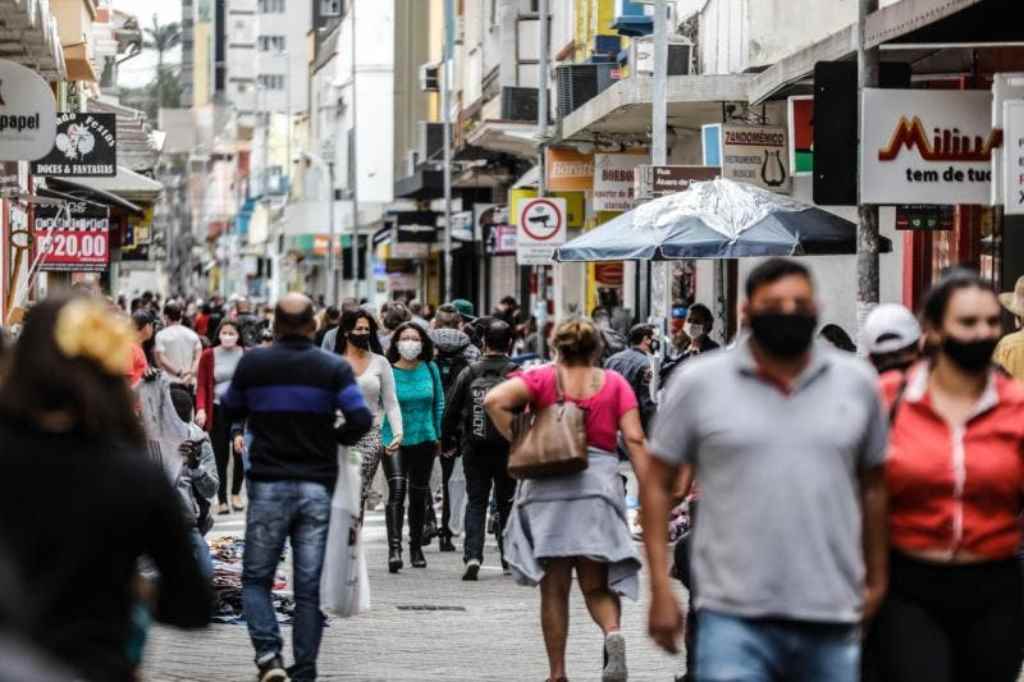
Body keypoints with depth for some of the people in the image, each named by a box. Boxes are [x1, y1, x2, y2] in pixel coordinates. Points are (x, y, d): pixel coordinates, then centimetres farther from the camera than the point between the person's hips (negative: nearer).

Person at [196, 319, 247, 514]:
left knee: (239, 452, 1)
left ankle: (236, 494, 22)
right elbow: (202, 385, 0)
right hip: (217, 409, 0)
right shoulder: (208, 356, 2)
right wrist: (201, 409, -12)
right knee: (220, 455, 1)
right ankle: (221, 500, 9)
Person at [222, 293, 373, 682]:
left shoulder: (252, 364, 0)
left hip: (268, 485, -1)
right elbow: (361, 419, -11)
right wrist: (336, 439, 8)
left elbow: (231, 410, 14)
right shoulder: (333, 368, -2)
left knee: (256, 578, 9)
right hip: (317, 486, 1)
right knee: (309, 585, 6)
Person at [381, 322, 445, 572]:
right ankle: (394, 548, -25)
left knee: (419, 495, 12)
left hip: (423, 439, 4)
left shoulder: (430, 369, 2)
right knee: (397, 489, -19)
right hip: (393, 438, -4)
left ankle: (416, 547, 28)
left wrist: (439, 436, 11)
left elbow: (439, 403, 12)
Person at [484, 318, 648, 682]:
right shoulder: (614, 383, 7)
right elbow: (634, 439, -2)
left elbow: (494, 400, -11)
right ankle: (613, 632, -22)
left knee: (554, 590, 8)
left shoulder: (543, 377, 5)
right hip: (599, 487, 0)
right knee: (597, 587, 8)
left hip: (547, 488, 0)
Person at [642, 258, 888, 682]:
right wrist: (660, 588, -2)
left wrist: (876, 579, 12)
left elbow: (873, 485, 15)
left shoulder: (857, 383, 7)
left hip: (833, 618, 3)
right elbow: (657, 484, 4)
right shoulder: (699, 383, 0)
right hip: (734, 619, -3)